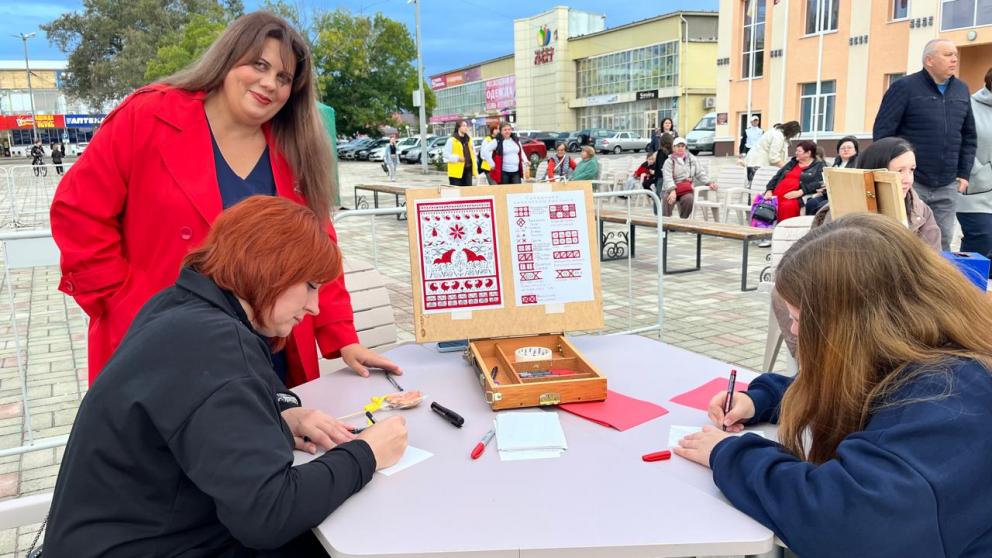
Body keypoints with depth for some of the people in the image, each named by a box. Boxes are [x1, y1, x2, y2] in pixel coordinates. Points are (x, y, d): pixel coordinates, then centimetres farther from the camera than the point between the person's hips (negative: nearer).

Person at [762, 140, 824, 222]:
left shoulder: (819, 166, 12)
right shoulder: (792, 162, 28)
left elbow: (819, 183, -6)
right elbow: (776, 177, 22)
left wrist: (800, 192, -18)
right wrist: (769, 191, 3)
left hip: (796, 198, -5)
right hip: (776, 195, 5)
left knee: (787, 206, -38)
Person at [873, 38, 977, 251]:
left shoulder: (962, 90, 13)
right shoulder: (904, 88, -4)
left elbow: (969, 136, 20)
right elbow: (882, 133, -8)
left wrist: (964, 174, 11)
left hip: (947, 187, 5)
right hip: (909, 183, -5)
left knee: (942, 243, 8)